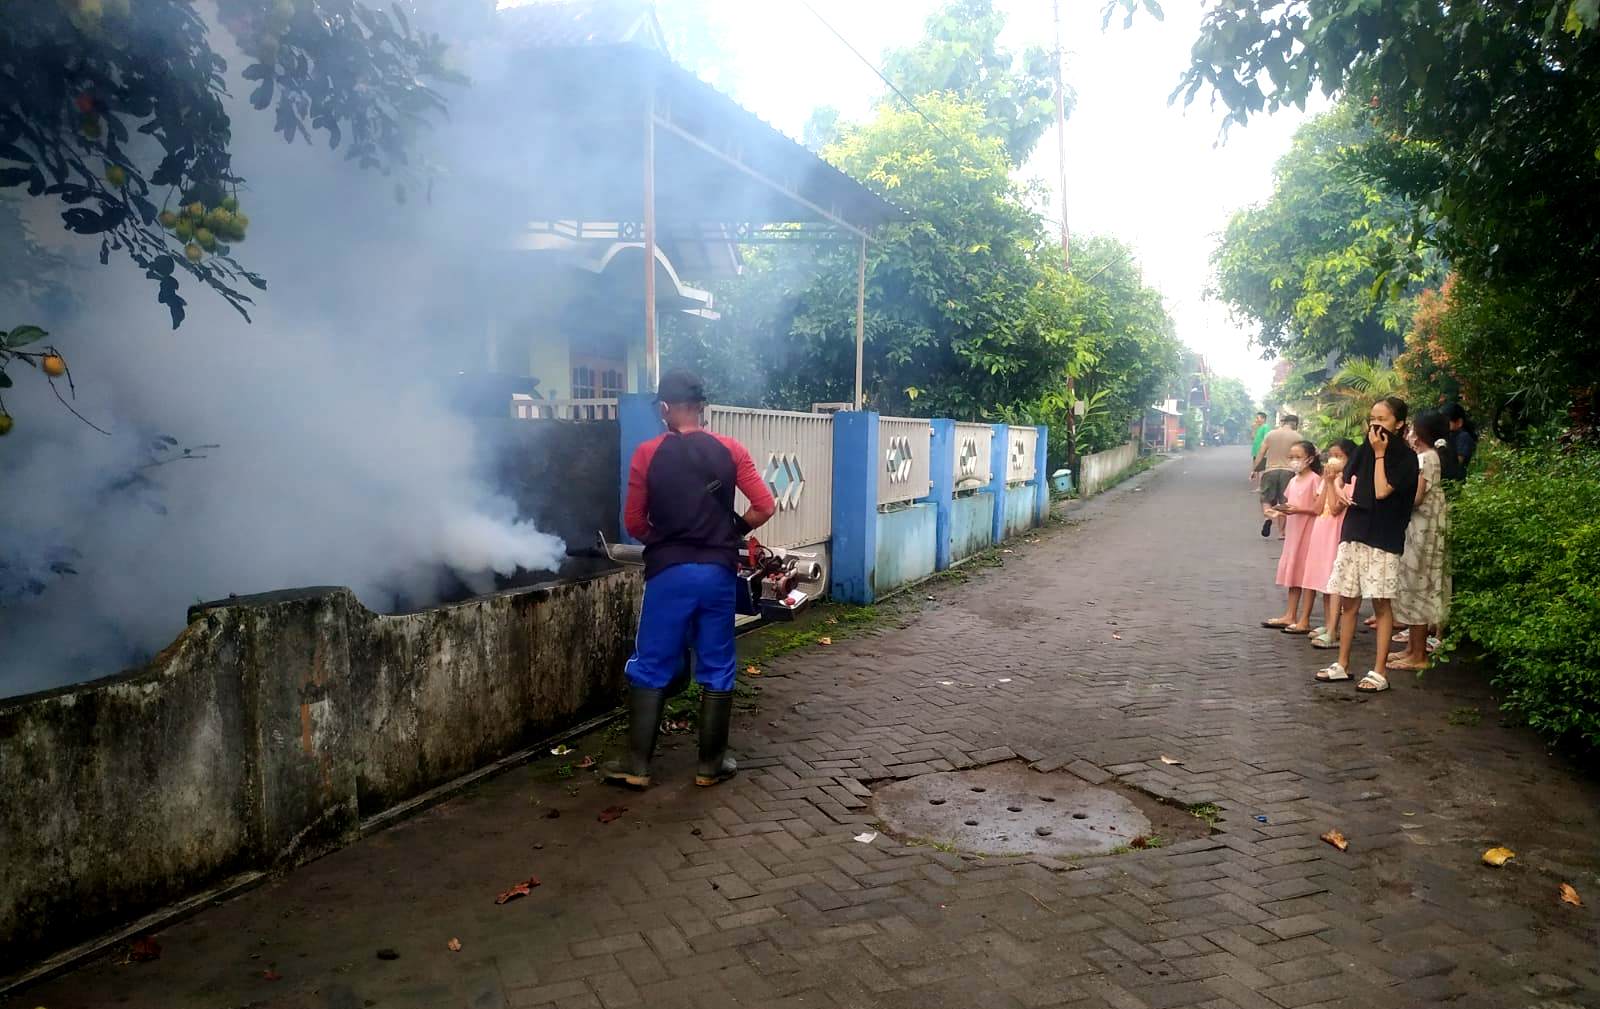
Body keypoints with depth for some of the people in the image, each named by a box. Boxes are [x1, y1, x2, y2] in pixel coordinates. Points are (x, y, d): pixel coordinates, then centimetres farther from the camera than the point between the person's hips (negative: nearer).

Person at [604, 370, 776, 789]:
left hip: (669, 572, -1)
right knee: (717, 670, 10)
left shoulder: (646, 454, -2)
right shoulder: (730, 450, 1)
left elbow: (634, 523, 3)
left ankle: (637, 766, 13)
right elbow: (765, 507, -2)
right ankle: (711, 765, 17)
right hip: (718, 571, 1)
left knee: (650, 668, 9)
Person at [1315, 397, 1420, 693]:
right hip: (1354, 533, 6)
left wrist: (1380, 454, -10)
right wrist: (1345, 494, 0)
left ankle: (1379, 672, 4)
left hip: (1383, 538, -6)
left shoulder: (1405, 457, -5)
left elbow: (1382, 491, -16)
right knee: (1348, 601, 8)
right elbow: (1347, 485, 22)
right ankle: (1342, 665, 17)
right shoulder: (1364, 449, 11)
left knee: (1380, 602, -1)